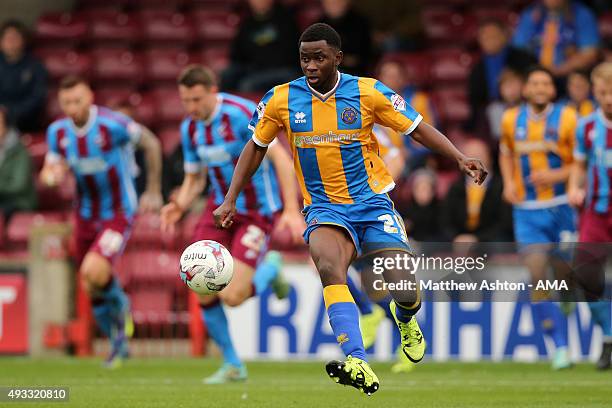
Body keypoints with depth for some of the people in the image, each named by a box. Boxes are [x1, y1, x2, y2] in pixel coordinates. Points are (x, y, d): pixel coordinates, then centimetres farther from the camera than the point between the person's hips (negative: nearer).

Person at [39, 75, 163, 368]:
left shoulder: (113, 124, -21)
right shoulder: (57, 131, -5)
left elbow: (151, 144, -7)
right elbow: (50, 172, 3)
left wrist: (153, 191, -2)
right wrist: (51, 175, -23)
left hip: (119, 213, -5)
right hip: (86, 214, 6)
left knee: (94, 273, -24)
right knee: (93, 290, 11)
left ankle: (120, 307, 10)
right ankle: (118, 343, 35)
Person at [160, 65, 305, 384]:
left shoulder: (242, 113, -19)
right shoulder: (189, 128, 2)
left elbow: (280, 158, -20)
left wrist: (291, 211, -27)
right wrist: (179, 206, -9)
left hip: (258, 211, -6)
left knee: (232, 296, -17)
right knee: (203, 291, -7)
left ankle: (269, 269, 18)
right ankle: (232, 365, 12)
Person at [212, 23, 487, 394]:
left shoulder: (368, 92, -7)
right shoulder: (282, 99, -2)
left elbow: (417, 127, 0)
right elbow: (257, 146, 12)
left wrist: (460, 158, -12)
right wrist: (231, 199, 8)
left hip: (373, 201, 0)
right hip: (324, 207, 0)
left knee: (405, 290, -11)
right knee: (329, 267, -33)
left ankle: (406, 319, 31)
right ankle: (358, 365, -47)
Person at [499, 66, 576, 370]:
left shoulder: (567, 119, -6)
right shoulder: (511, 120, 5)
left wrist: (558, 175, -19)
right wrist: (509, 183, 7)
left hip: (562, 208, -2)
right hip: (527, 211, 2)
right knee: (537, 276, -11)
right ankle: (560, 347, -7)